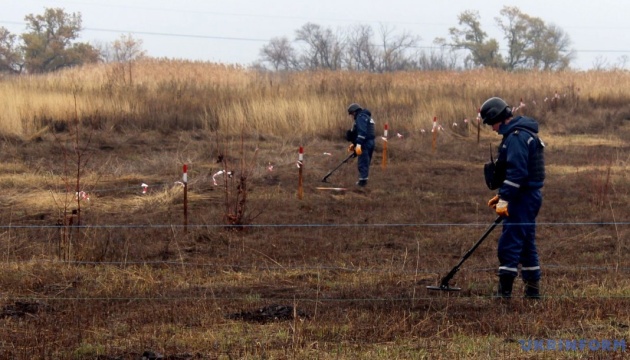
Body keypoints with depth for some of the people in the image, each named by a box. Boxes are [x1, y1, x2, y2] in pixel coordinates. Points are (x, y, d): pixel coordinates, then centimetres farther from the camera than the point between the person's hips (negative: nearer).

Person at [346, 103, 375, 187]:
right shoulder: (367, 117, 21)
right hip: (370, 142, 10)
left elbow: (362, 132, -23)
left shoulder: (361, 117, -11)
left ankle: (362, 180, -4)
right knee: (366, 163, 15)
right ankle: (363, 180, 22)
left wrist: (358, 144, -28)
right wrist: (354, 144, 27)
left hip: (365, 144, -10)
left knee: (362, 163, -5)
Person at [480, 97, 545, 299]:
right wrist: (502, 196, 22)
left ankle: (504, 291, -8)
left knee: (509, 244, -8)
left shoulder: (516, 137, -17)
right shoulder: (523, 134, 17)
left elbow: (516, 172, -24)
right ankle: (533, 289, 21)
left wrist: (504, 199, -22)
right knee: (526, 243, 16)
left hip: (522, 199, -11)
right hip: (529, 196, 11)